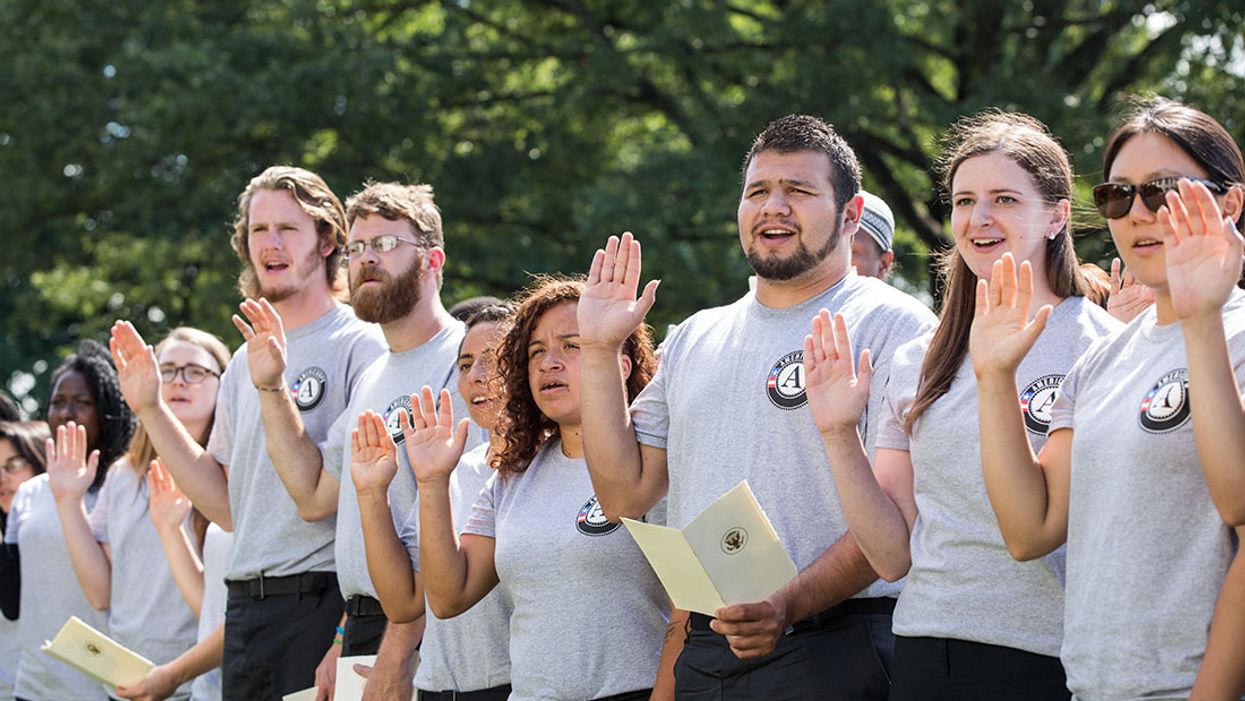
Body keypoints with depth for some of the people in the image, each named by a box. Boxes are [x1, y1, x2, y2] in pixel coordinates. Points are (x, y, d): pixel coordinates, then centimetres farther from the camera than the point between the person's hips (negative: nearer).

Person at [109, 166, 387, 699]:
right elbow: (229, 506, 15)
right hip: (246, 611, 7)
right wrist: (150, 409, 13)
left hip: (322, 602, -7)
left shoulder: (361, 347, -5)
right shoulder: (245, 363, 17)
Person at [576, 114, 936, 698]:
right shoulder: (694, 341, 17)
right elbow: (625, 494, 14)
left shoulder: (893, 326, -3)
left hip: (830, 650, -5)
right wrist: (599, 352, 8)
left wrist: (790, 604, -25)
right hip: (702, 650, 6)